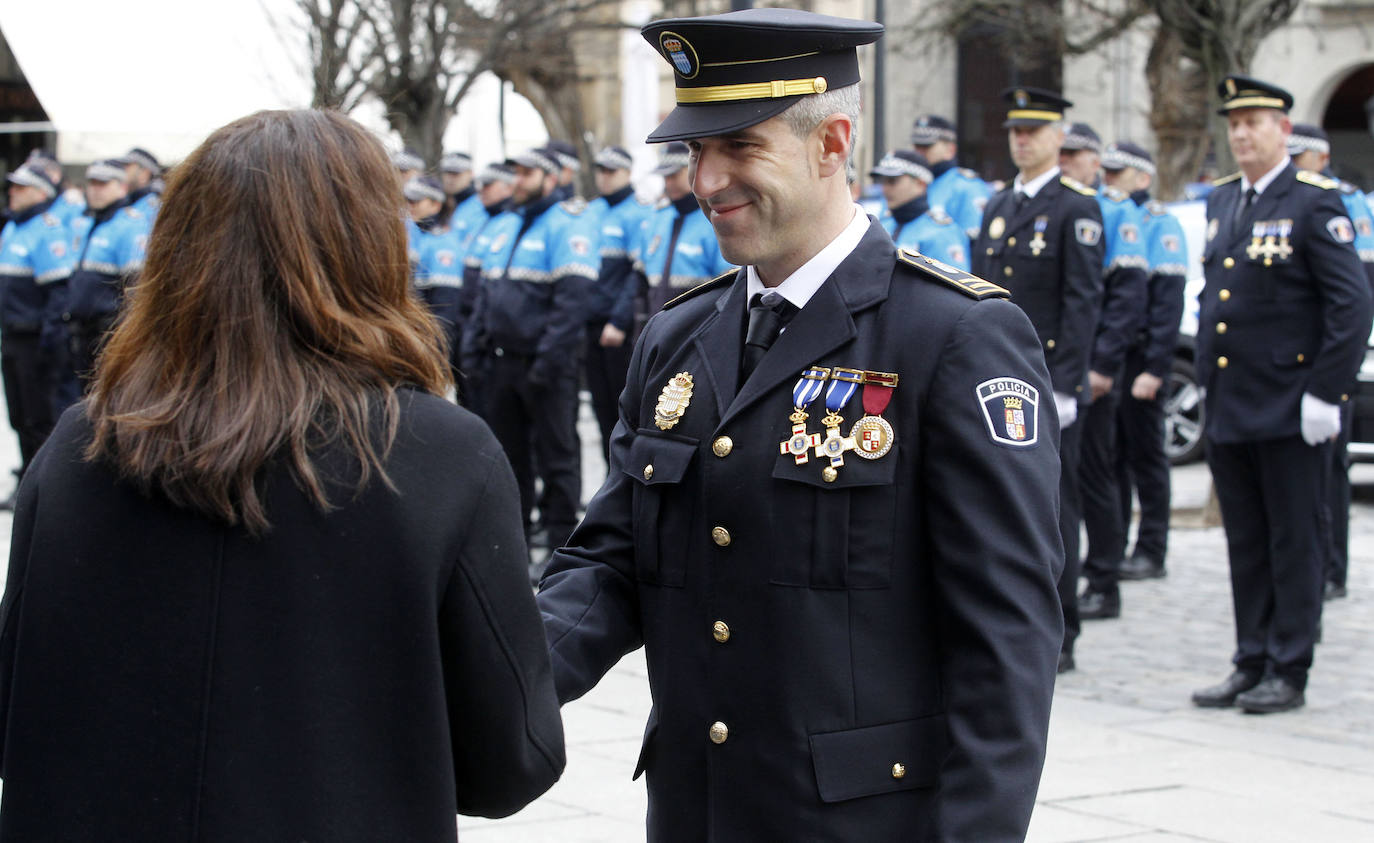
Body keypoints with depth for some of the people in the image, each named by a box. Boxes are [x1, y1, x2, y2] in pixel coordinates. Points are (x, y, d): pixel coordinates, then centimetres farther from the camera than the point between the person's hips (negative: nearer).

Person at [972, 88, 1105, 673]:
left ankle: (1057, 639, 4)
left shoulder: (1077, 207, -6)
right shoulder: (997, 207, 15)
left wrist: (1064, 384, -17)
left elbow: (1084, 301, -12)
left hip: (1049, 383, -7)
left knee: (1053, 509, -1)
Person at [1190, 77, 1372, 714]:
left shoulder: (1315, 202, -9)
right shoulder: (1221, 201, 13)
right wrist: (1207, 379, 15)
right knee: (1245, 543, 11)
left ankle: (1289, 673, 7)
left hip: (1288, 411, -7)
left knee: (1292, 542, 1)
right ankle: (1251, 664, 19)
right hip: (1226, 409, 7)